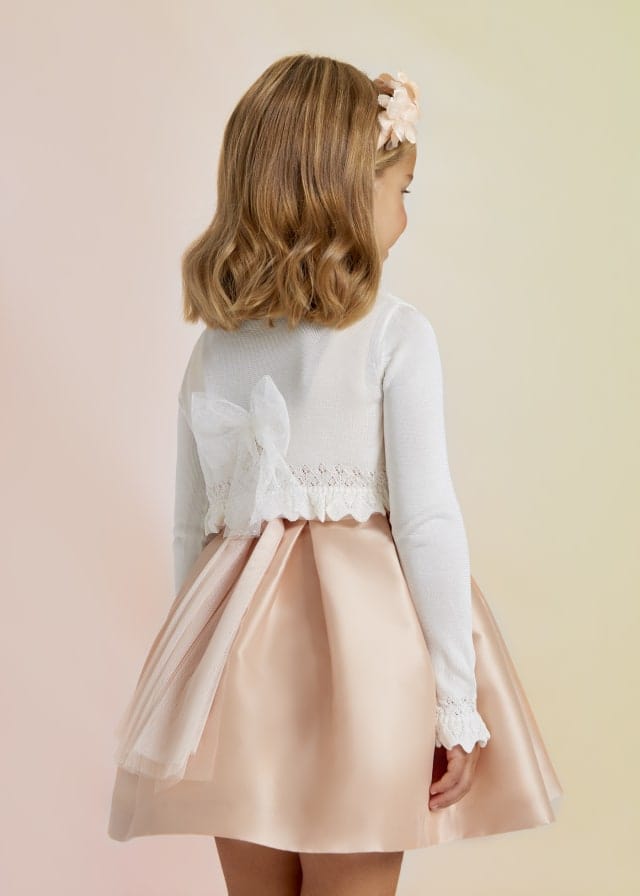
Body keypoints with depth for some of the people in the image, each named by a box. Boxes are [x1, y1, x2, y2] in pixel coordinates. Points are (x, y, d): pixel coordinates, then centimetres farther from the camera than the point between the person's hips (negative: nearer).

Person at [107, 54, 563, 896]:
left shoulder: (214, 345, 6)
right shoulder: (395, 334, -8)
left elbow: (193, 528, 10)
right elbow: (427, 522, -11)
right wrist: (459, 705, -6)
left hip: (238, 641, 4)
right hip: (361, 642, -4)